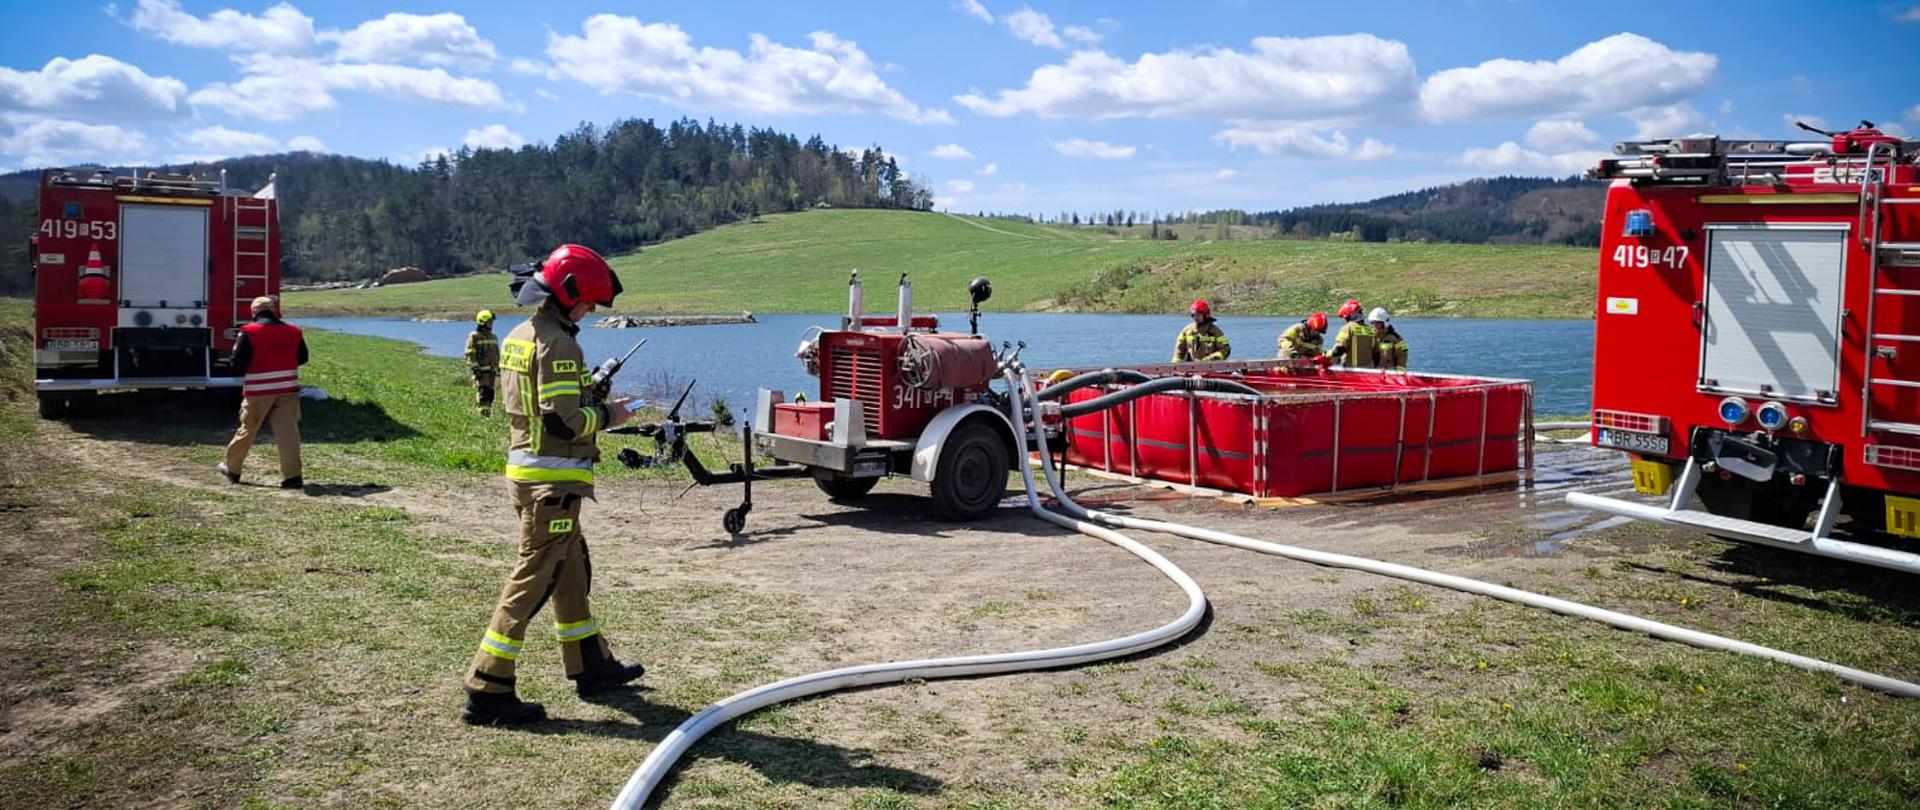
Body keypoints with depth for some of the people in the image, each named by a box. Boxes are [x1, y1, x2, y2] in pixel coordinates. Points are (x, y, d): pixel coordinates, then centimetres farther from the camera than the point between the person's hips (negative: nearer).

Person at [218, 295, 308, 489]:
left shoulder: (249, 332, -7)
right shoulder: (293, 331, 4)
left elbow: (238, 364, -8)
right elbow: (302, 358, 14)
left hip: (258, 391, -2)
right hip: (288, 389, 2)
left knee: (248, 429, 12)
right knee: (288, 431, -1)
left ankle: (232, 469, 29)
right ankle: (292, 476, -6)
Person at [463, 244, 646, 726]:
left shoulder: (517, 338, 12)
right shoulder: (558, 345, -18)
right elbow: (563, 421, -24)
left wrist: (589, 401, 16)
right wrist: (607, 415, -8)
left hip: (524, 469, 10)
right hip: (553, 480, -10)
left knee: (572, 569, 20)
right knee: (532, 580, -5)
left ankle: (591, 665, 32)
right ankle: (486, 691, -2)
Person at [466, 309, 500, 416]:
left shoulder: (493, 337, 17)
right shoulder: (474, 336, -6)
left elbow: (497, 354, 24)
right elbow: (470, 355, -11)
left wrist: (498, 369, 18)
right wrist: (476, 370, -17)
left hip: (492, 371, 7)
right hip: (481, 371, -7)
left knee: (490, 394, 7)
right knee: (482, 393, -15)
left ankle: (489, 413, 14)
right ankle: (483, 414, -17)